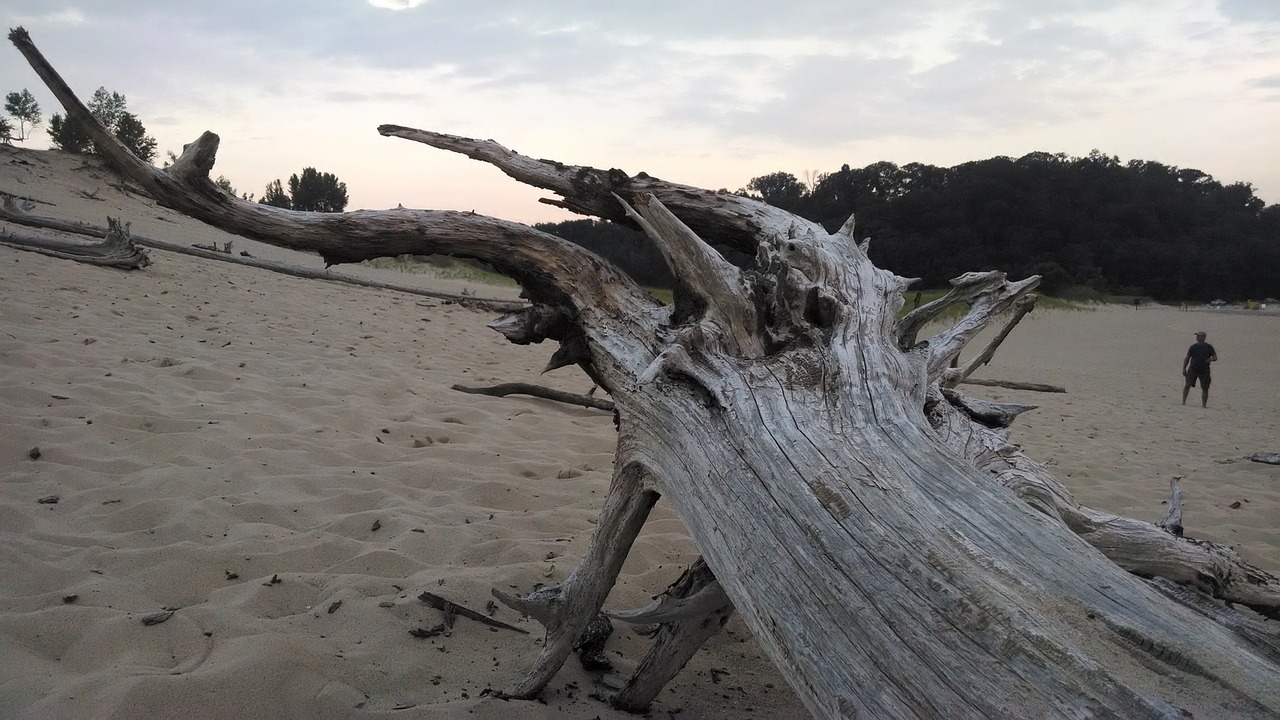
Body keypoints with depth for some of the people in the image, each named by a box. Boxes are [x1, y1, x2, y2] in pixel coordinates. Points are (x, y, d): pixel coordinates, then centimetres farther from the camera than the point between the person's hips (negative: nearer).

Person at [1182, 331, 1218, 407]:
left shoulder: (1209, 347, 5)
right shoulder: (1193, 347, 7)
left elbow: (1215, 357, 7)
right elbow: (1187, 358, 10)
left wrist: (1211, 359, -17)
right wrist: (1184, 369, 3)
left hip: (1204, 372, 0)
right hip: (1192, 370, 0)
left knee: (1205, 388, 1)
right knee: (1188, 385, -13)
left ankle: (1204, 405, 10)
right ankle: (1183, 401, -7)